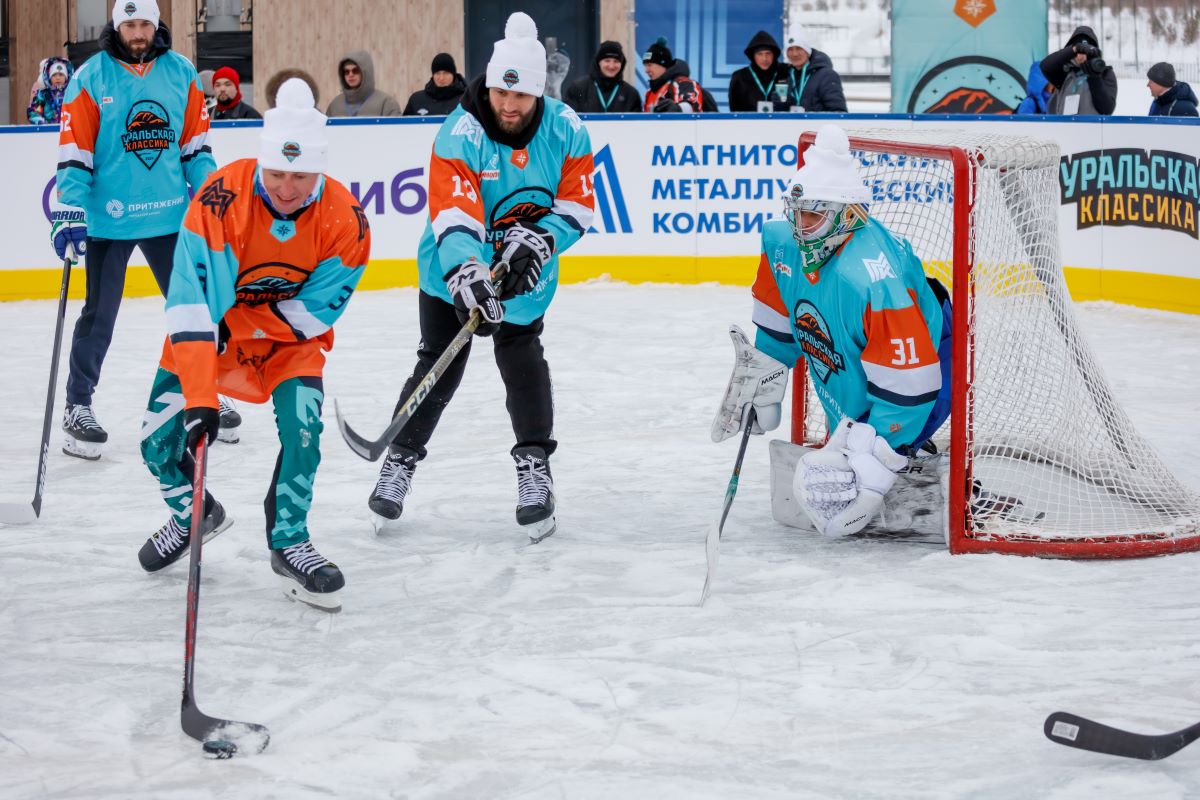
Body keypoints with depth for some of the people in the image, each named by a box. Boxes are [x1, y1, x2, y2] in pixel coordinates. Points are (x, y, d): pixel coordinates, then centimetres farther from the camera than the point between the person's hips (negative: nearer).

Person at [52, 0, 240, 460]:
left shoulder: (180, 73, 3)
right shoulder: (91, 78, -6)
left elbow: (195, 144, 10)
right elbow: (74, 152, -8)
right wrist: (69, 214, -14)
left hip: (170, 215, 3)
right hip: (109, 219, -3)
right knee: (99, 316, 1)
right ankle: (78, 407, 13)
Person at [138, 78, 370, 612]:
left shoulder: (345, 221, -24)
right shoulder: (219, 201, -32)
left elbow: (316, 310, -16)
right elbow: (191, 305, -34)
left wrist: (233, 326, -22)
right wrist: (200, 398, -40)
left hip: (289, 334, 0)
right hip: (208, 327, 0)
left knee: (302, 422, -23)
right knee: (161, 439, -6)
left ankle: (289, 542, -3)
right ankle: (193, 514, 27)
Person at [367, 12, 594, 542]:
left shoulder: (565, 131, -14)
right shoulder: (460, 134, -24)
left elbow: (576, 204, -10)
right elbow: (453, 215, -32)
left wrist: (537, 240, -27)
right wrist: (466, 272, -47)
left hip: (526, 271, 2)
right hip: (455, 266, -2)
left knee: (521, 357, -6)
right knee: (439, 364, 0)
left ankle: (534, 465, 6)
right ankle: (400, 460, 16)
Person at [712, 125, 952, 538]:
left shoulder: (873, 279, -35)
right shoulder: (783, 242, -9)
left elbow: (907, 384, -33)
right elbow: (778, 322, 12)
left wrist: (874, 459, -31)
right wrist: (760, 386, 15)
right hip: (851, 389, 9)